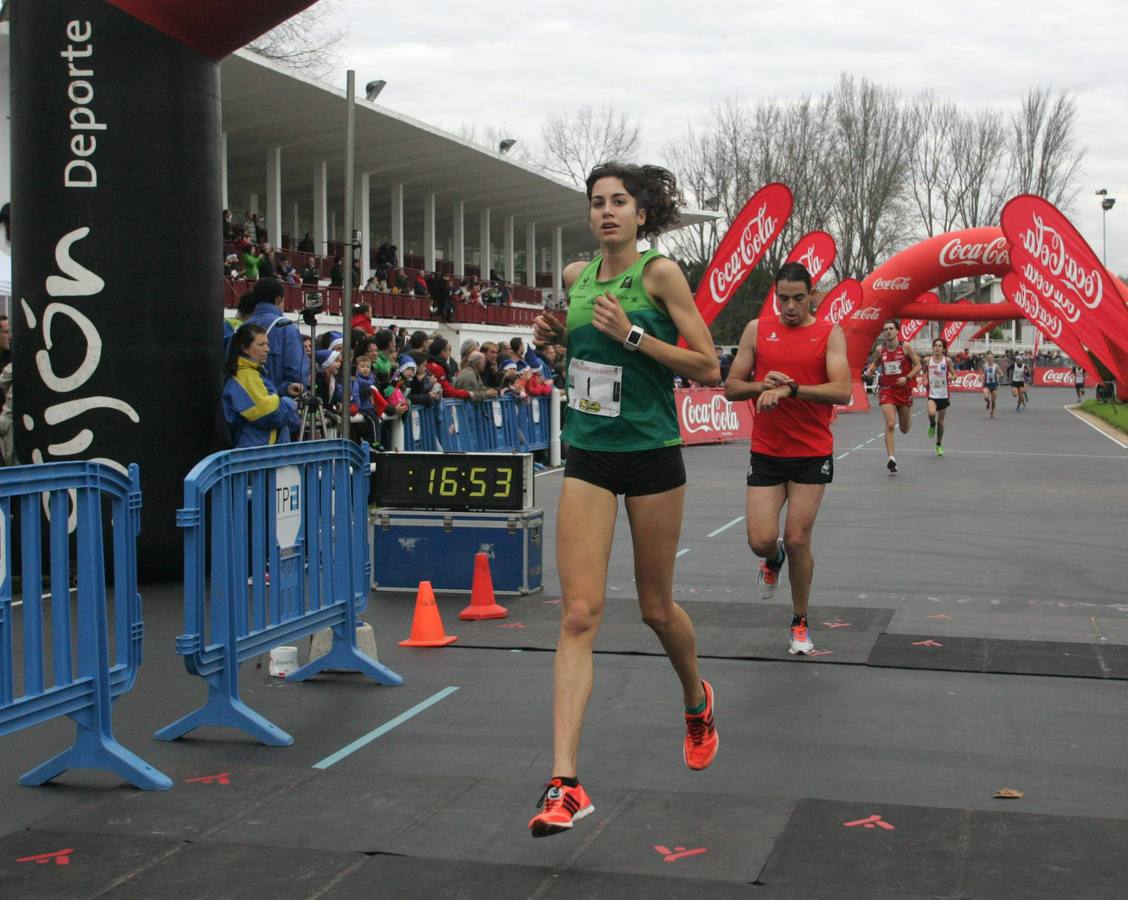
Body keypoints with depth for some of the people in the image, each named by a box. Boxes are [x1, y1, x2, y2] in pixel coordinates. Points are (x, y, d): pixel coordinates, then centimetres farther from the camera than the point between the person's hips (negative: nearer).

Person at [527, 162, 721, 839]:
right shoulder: (576, 276, 7)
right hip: (588, 459, 4)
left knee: (656, 607, 12)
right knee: (580, 614, -7)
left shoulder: (661, 273, -8)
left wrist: (633, 335, -20)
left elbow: (710, 368, -10)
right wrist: (557, 334, 5)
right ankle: (566, 783, -11)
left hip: (652, 456, -3)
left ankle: (697, 701, 46)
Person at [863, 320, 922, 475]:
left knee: (905, 429, 13)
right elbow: (875, 363, 19)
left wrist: (907, 377, -17)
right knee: (890, 425, -16)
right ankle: (891, 459, -15)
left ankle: (908, 418, 52)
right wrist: (869, 371, -3)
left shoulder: (905, 347, -7)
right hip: (887, 390, 0)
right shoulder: (879, 349, 0)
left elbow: (918, 365, -3)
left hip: (904, 389, 0)